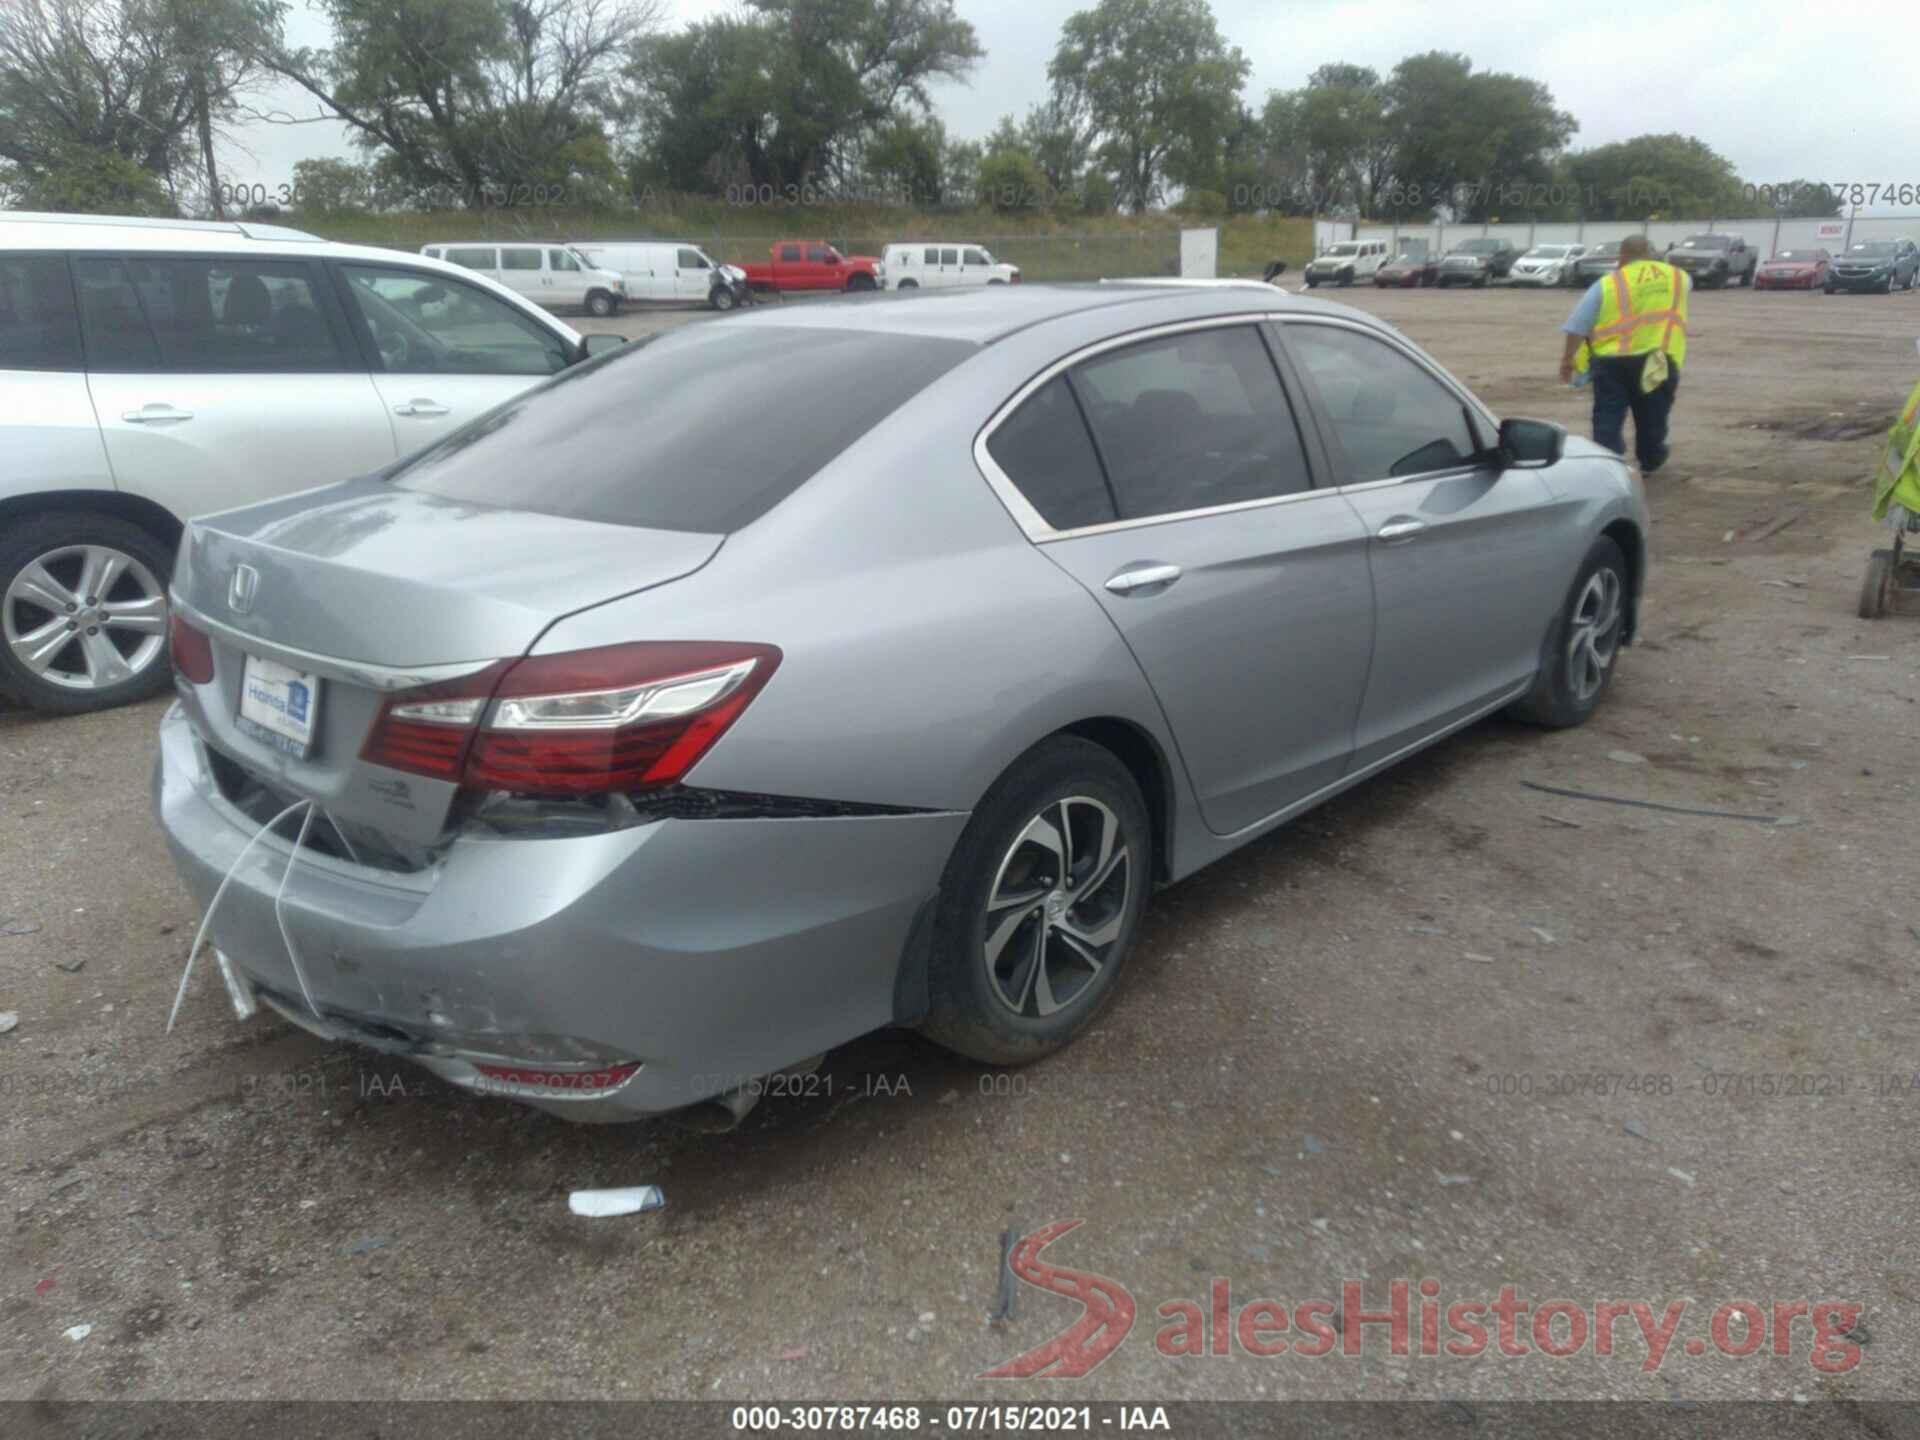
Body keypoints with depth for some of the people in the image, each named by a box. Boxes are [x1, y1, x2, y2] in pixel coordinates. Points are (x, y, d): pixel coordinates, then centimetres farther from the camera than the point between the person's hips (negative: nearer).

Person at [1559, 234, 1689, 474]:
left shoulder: (1608, 283, 2)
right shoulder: (1678, 277, 12)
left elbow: (1577, 326, -2)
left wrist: (1568, 359, 7)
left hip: (1612, 360, -2)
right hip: (1658, 358, 2)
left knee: (1608, 418, 2)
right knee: (1651, 417, 19)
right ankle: (1649, 461, 36)